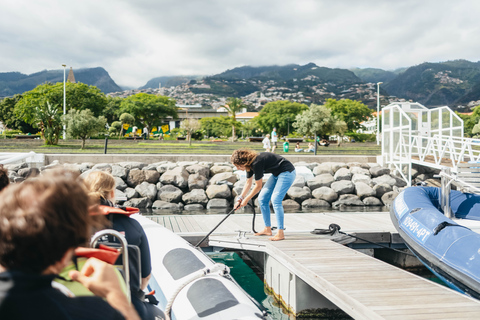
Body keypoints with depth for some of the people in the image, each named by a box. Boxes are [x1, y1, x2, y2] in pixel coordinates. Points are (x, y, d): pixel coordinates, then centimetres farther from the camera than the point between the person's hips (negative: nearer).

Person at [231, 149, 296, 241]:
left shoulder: (257, 163, -29)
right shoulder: (250, 163, 0)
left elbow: (258, 186, -19)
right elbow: (248, 183, 13)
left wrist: (246, 200, -10)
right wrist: (240, 198, 8)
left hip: (287, 173, -10)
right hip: (277, 174, 10)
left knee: (275, 199, -20)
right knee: (262, 198, 7)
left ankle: (281, 233, -16)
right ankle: (267, 229, 15)